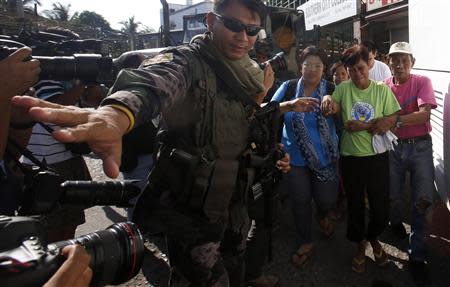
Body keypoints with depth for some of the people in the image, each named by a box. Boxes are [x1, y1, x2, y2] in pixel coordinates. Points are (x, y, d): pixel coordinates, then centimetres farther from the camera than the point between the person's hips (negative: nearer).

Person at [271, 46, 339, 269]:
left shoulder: (330, 89, -1)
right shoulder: (288, 87, -3)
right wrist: (291, 105, -30)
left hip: (325, 157, 1)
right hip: (295, 156, 0)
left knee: (327, 200, 6)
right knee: (300, 201, 9)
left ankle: (322, 216, 46)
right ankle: (305, 242, 33)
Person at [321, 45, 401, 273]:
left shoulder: (382, 90, -4)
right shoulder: (343, 89, -3)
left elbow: (392, 119, -8)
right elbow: (333, 108, -18)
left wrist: (360, 126, -20)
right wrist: (328, 100, -42)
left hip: (377, 156, 0)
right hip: (351, 157, 0)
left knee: (381, 207, 5)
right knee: (354, 205, 14)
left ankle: (373, 238, 40)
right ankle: (360, 244, 41)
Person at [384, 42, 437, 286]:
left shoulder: (422, 82, -4)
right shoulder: (384, 87, 3)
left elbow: (424, 114, -19)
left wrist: (395, 120, -31)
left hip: (420, 146, -1)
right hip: (393, 147, 2)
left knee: (422, 199, -7)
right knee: (393, 196, 7)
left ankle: (417, 255, 7)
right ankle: (396, 222, 42)